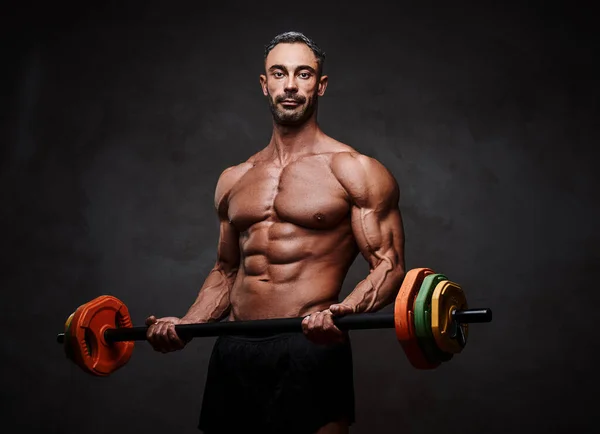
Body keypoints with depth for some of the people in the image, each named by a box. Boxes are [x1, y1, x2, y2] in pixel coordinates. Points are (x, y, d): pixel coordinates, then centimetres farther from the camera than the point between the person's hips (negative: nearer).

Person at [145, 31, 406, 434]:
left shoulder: (354, 171, 0)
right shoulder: (233, 179, 16)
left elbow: (389, 267, -6)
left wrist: (342, 311, -25)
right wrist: (186, 325, 8)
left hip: (308, 347, -5)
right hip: (232, 352, 5)